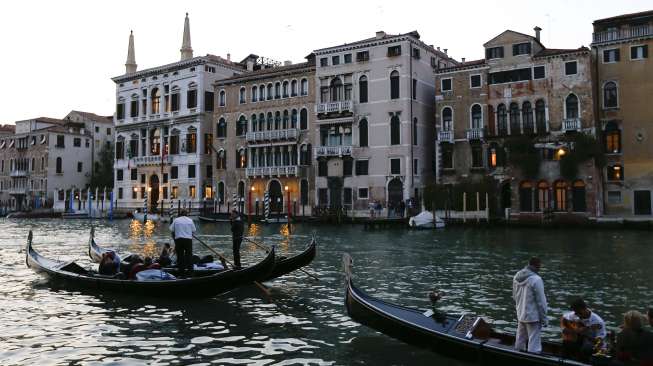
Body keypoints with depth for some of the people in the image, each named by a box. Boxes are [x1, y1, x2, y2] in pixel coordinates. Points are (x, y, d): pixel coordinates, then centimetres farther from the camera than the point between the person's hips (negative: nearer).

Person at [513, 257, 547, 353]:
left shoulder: (516, 277, 2)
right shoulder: (536, 279, -20)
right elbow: (541, 301, -16)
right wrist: (544, 318, -8)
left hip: (520, 315, 8)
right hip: (533, 316, -7)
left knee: (520, 340, 20)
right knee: (534, 342, -1)